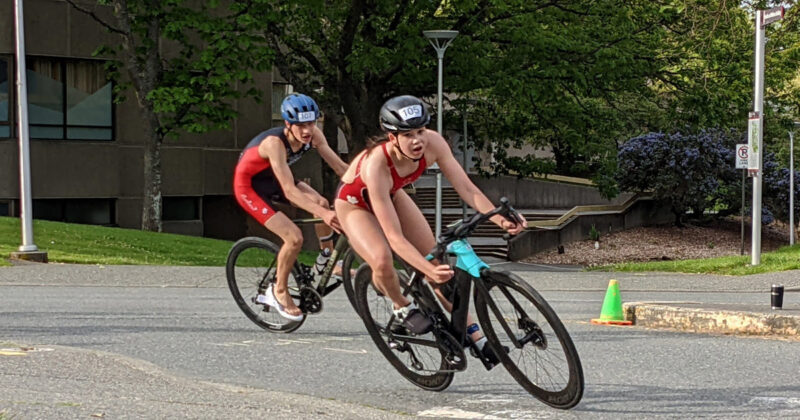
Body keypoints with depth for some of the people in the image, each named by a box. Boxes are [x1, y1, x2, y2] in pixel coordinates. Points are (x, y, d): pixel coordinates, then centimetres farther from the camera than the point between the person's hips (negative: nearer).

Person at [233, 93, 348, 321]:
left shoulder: (313, 135, -18)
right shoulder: (275, 143, -37)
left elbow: (340, 166, -15)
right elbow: (289, 191, -41)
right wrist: (322, 214, -52)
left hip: (272, 181, 7)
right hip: (249, 186, -7)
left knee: (322, 204, -15)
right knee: (294, 238, -20)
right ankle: (278, 291, 2)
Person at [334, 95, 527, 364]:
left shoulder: (433, 143, -29)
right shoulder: (376, 164, -42)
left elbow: (466, 188, -26)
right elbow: (395, 237, -42)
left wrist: (500, 219, -42)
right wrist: (428, 269, -53)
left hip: (392, 195, 5)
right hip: (355, 203, -5)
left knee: (438, 261, -3)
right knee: (382, 260, -31)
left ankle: (474, 334, 8)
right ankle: (402, 307, 0)